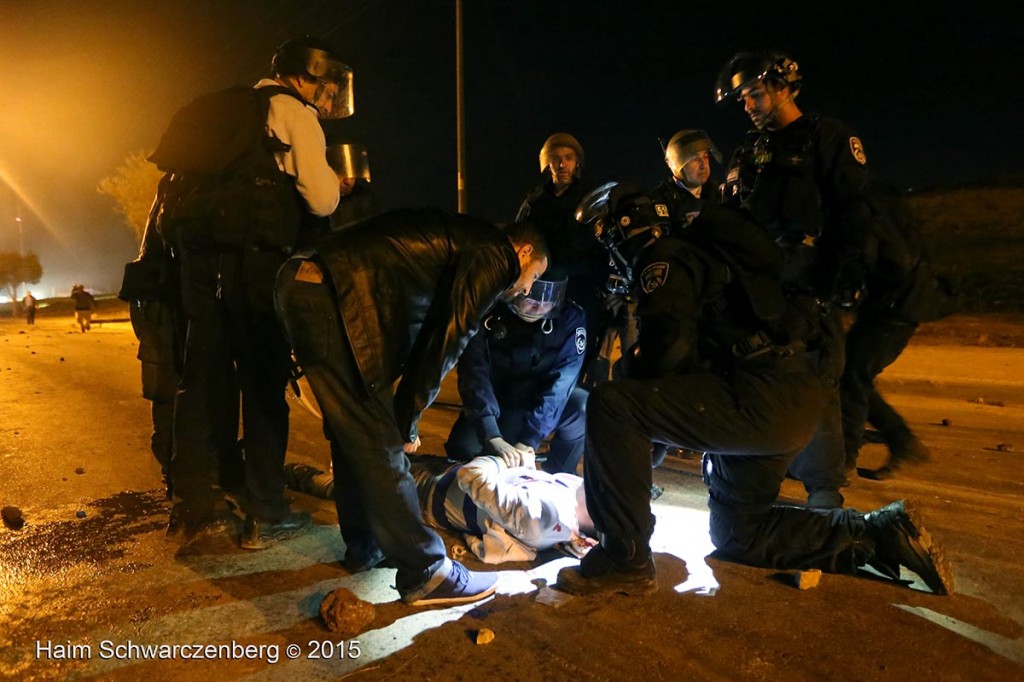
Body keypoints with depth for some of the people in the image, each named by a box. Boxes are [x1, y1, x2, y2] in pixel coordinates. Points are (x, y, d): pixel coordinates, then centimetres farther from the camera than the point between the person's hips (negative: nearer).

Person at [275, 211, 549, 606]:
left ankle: (365, 546, 32)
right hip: (335, 295, -10)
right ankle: (425, 573, 6)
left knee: (353, 434, 18)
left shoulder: (463, 240, 28)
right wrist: (407, 421, 2)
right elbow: (444, 345, -7)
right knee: (378, 443, -5)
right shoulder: (494, 258, 0)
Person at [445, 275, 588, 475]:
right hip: (496, 405, 0)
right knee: (462, 449, -26)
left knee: (583, 408, -29)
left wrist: (529, 440, -33)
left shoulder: (571, 319, -20)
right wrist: (492, 438, -39)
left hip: (543, 406, 1)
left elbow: (560, 382, -24)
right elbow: (474, 374, -27)